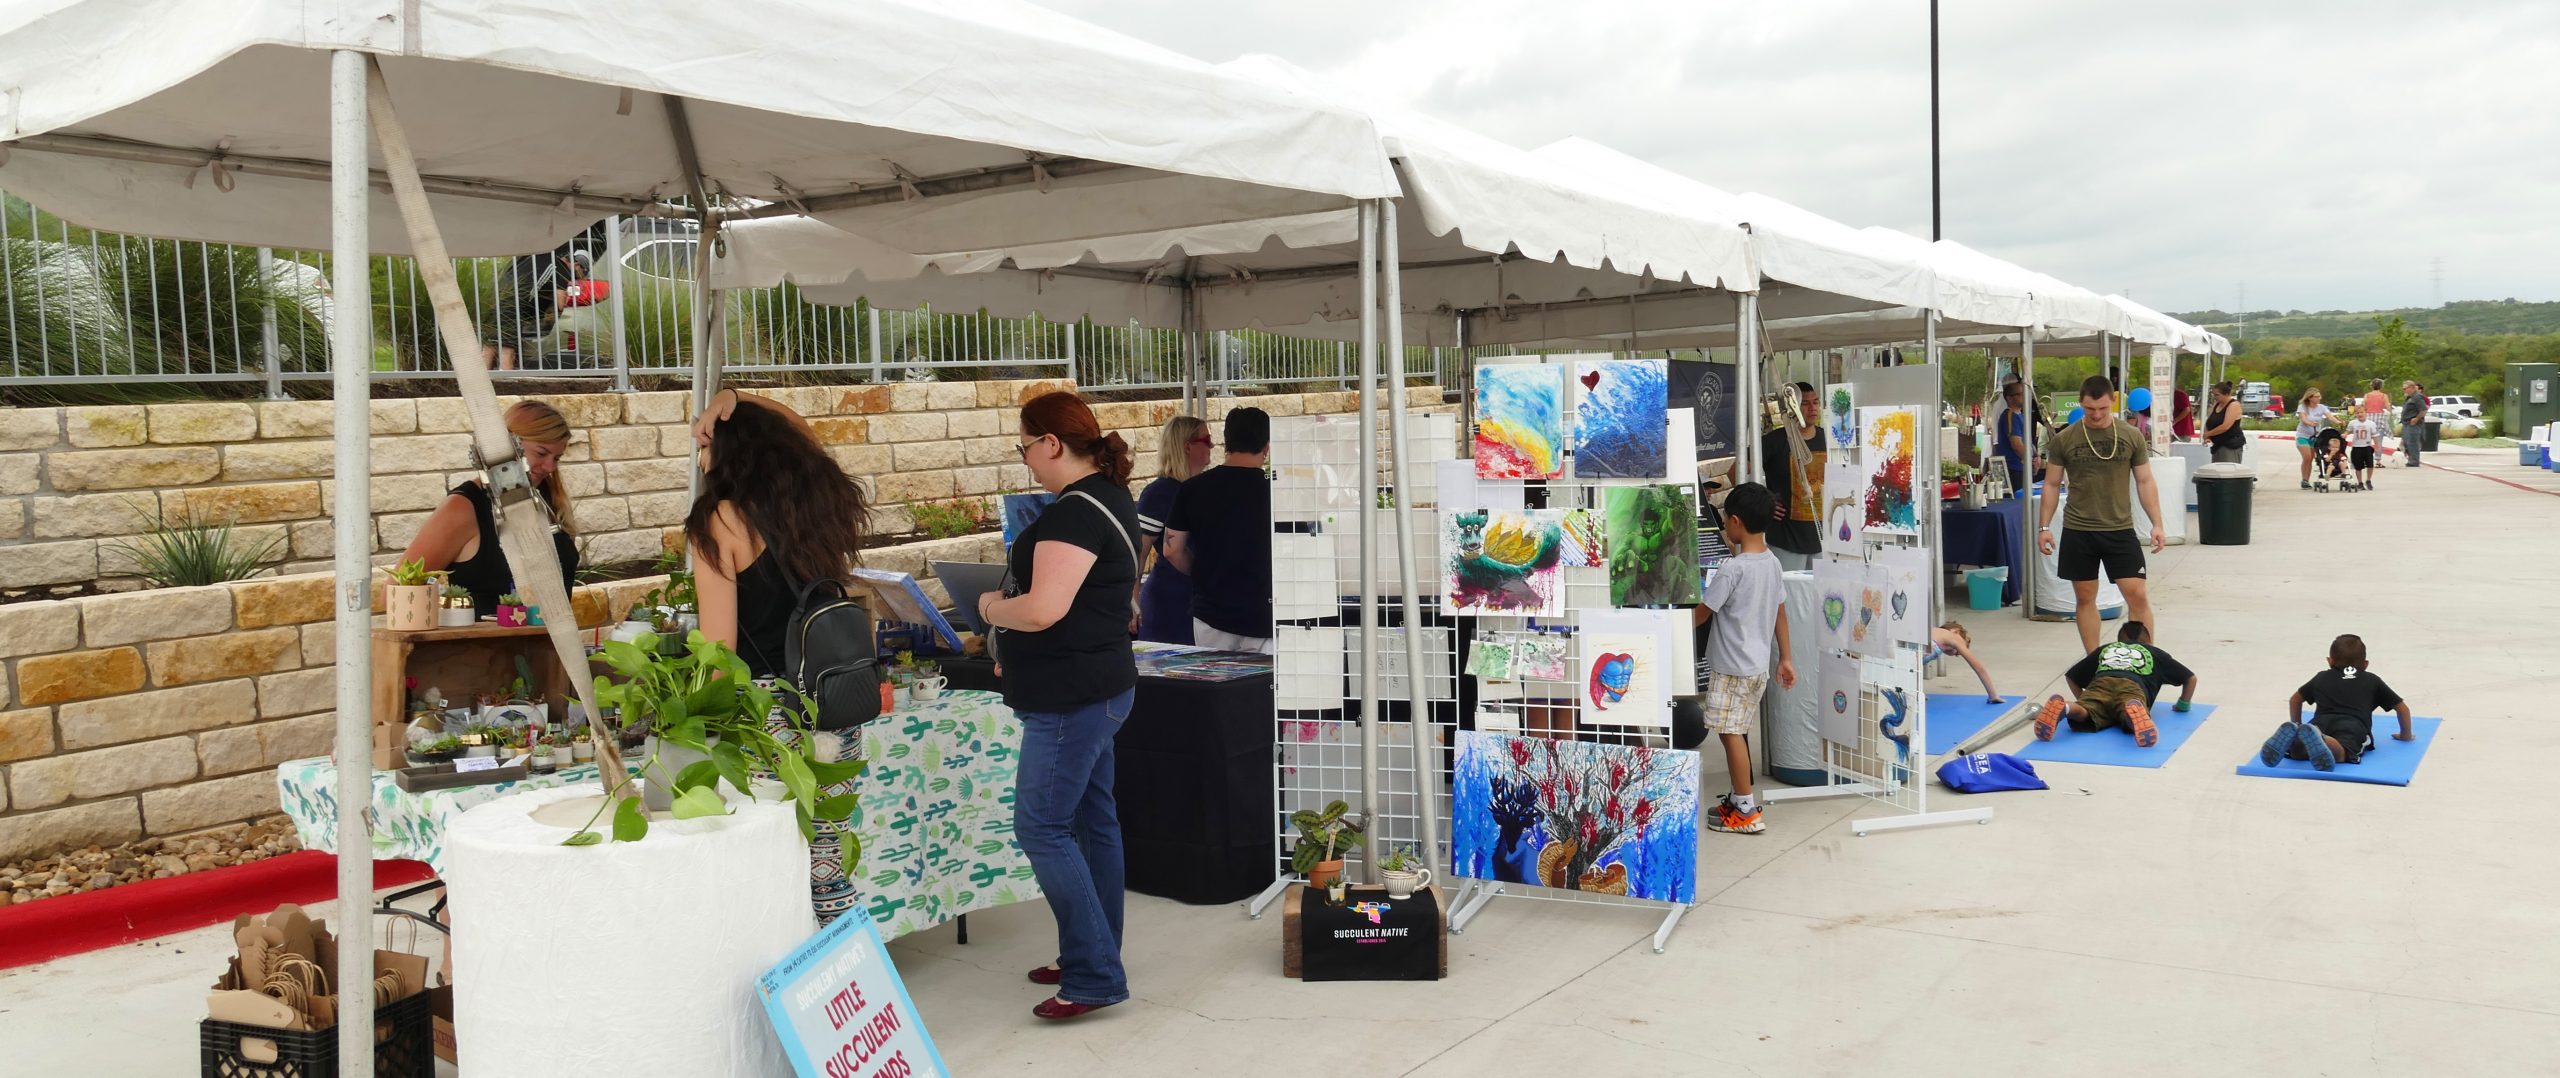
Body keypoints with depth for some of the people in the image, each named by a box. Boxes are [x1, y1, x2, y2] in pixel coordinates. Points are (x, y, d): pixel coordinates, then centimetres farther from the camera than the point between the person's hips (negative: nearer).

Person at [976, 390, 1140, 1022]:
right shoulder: (1110, 497, 14)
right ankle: (1095, 961, 24)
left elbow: (1043, 609, -29)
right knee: (1091, 820, 15)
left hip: (1072, 697, -11)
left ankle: (1094, 976, -4)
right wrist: (1017, 656, 19)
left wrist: (991, 608, -9)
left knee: (1040, 827, -6)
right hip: (1097, 687, 11)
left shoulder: (1076, 511, -20)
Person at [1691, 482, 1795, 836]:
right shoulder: (1772, 563, 6)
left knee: (1731, 733, -3)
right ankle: (1740, 799, 26)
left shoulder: (1732, 569, -19)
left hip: (1732, 667, -9)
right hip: (1758, 666, 9)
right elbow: (1780, 613, 14)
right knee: (1736, 732, 17)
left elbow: (1701, 613, -13)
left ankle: (1746, 813, -1)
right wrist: (1785, 657, 21)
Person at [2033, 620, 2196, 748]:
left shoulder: (2104, 649, 41)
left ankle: (2063, 707, -58)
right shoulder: (2155, 653, 39)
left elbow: (2070, 676, 40)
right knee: (2134, 720, -30)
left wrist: (2082, 698, 45)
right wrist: (2183, 704, 55)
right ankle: (2134, 710, -66)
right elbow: (2191, 678, 41)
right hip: (2133, 686, -2)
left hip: (2100, 683, 2)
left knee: (2084, 714, -24)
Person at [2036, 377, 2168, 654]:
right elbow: (2052, 485, 5)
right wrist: (2044, 527, 0)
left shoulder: (2131, 438, 2)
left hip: (2120, 530, 0)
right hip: (2078, 531, 0)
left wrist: (2156, 524, 0)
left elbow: (2145, 482, 6)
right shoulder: (2064, 440, 0)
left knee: (2138, 595, -6)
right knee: (2085, 598, 7)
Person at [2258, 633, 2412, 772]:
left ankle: (2291, 733, -47)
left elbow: (2295, 699, 46)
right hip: (2354, 726, -2)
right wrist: (2405, 735, 54)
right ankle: (2314, 737, -64)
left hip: (2321, 721, 2)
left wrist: (2297, 725, 57)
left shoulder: (2321, 678, 37)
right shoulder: (2372, 681, 34)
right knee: (2341, 752, -32)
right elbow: (2402, 707, 39)